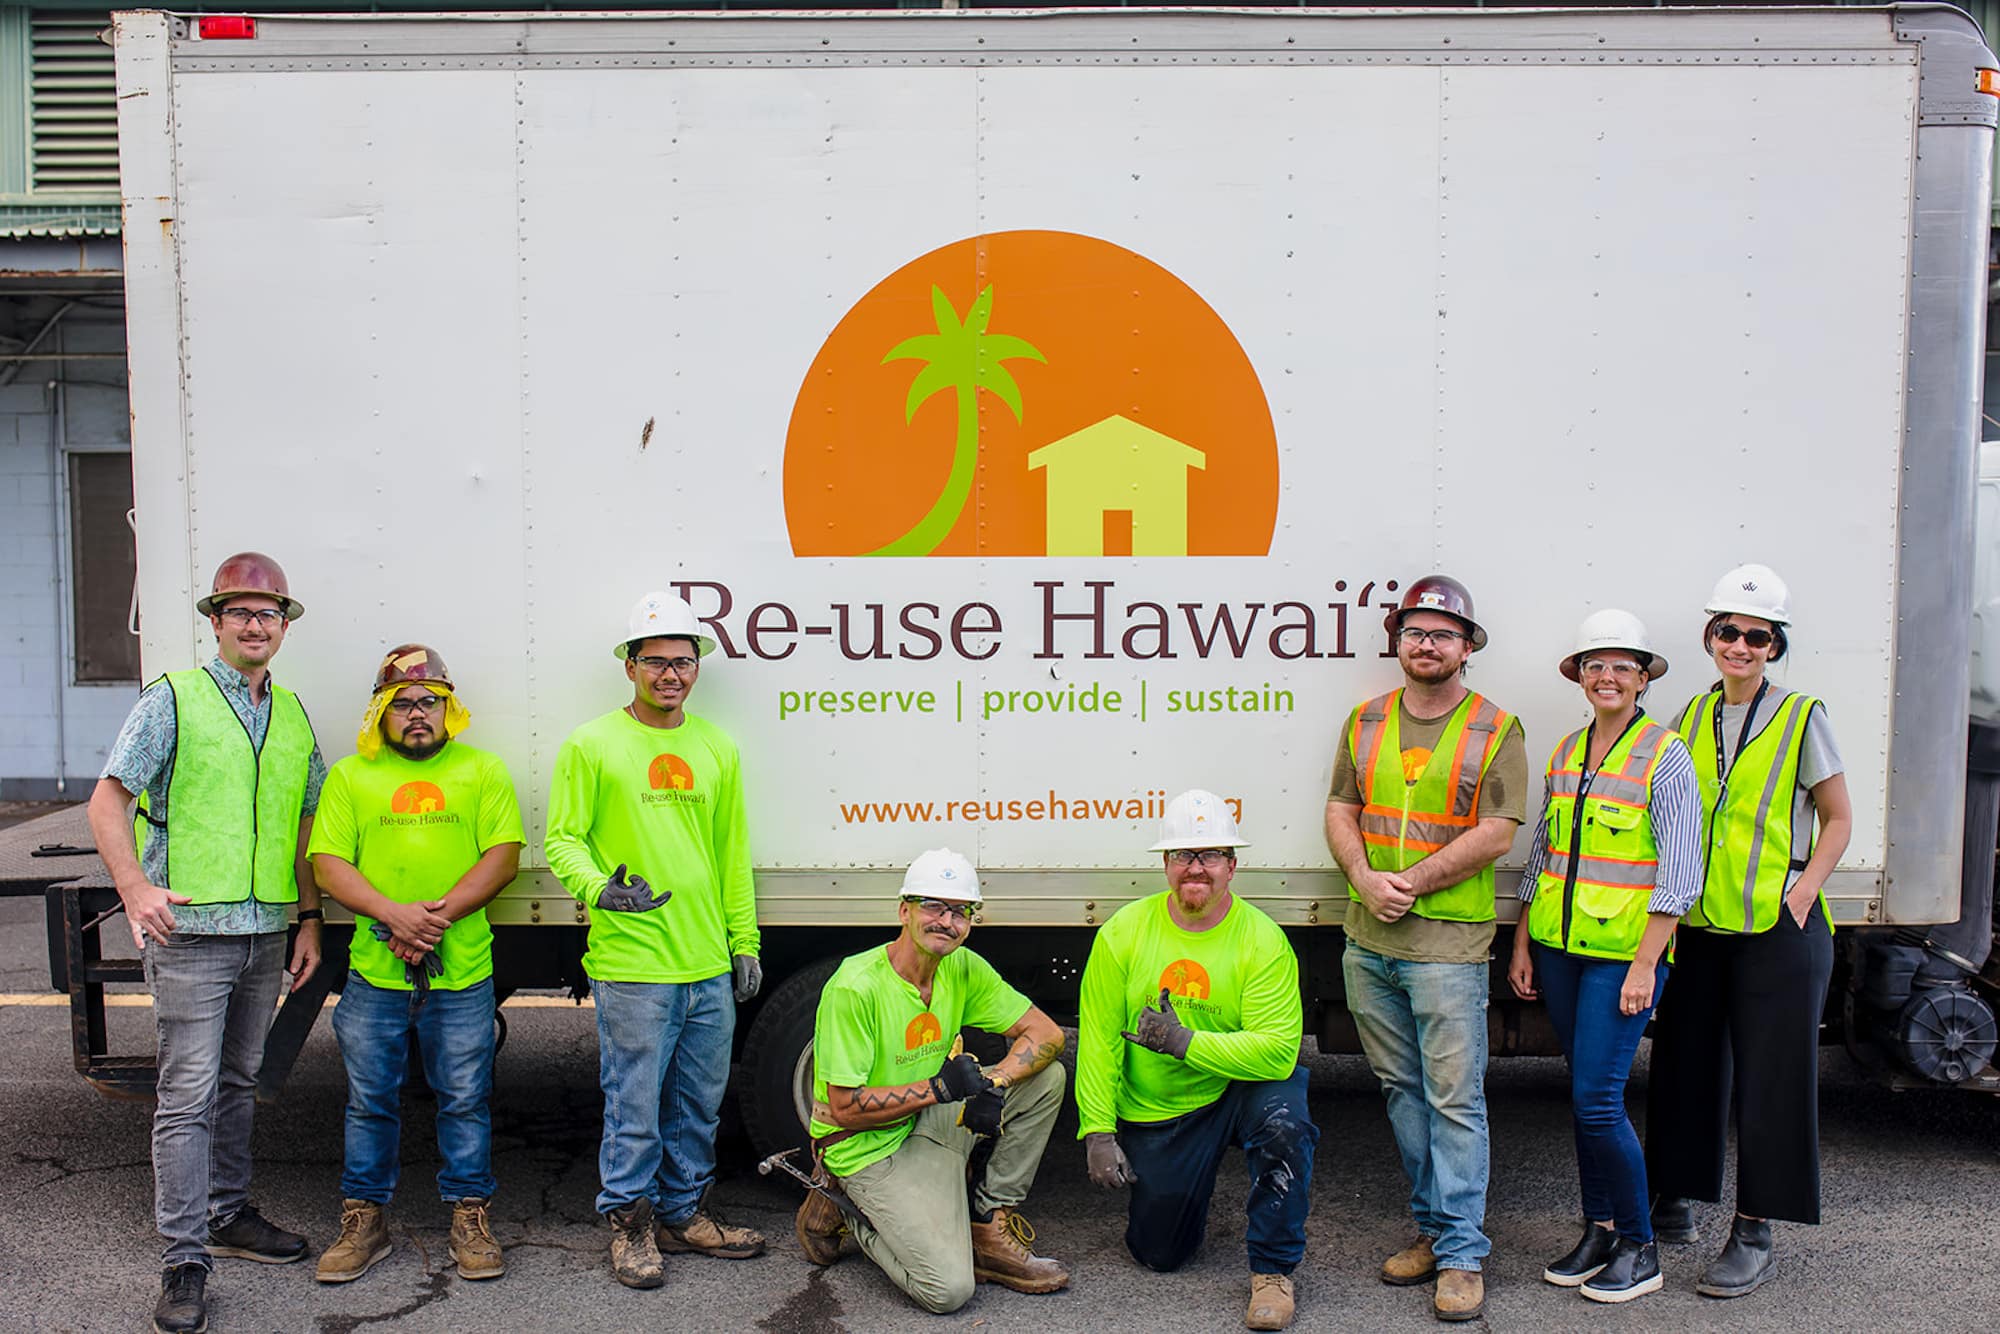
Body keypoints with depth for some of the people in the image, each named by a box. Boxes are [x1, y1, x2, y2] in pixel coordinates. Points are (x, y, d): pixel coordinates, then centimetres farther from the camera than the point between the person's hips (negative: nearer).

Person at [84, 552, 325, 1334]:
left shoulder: (293, 717, 12)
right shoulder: (173, 701, -4)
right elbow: (107, 801, -9)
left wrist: (309, 919, 13)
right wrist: (135, 886, -24)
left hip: (266, 933, 6)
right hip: (189, 931, -5)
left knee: (238, 1083, 17)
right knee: (188, 1095, -5)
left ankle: (228, 1217, 31)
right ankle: (183, 1263, 2)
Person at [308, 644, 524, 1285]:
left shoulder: (483, 771, 6)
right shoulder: (351, 776, 8)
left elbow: (503, 855, -3)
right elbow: (328, 863, 0)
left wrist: (439, 915, -14)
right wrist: (394, 914, -15)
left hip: (462, 973, -1)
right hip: (373, 973, 1)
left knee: (465, 1099, 6)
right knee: (370, 1101, 10)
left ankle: (469, 1218, 19)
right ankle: (364, 1219, 24)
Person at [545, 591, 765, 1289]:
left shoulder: (717, 748, 12)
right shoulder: (591, 745, -2)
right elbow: (562, 839, -3)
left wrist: (744, 939, 12)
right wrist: (598, 888, -23)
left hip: (710, 967, 5)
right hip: (631, 967, -5)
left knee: (699, 1103, 14)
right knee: (635, 1104, 2)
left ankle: (683, 1212, 30)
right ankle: (629, 1222, 20)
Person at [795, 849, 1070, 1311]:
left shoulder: (963, 968, -2)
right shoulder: (855, 988, -22)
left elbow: (1046, 1032, -4)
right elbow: (845, 1108, -21)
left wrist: (991, 1083, -22)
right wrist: (940, 1089, -25)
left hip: (931, 1123, 7)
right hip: (869, 1148, -7)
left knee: (1045, 1076, -9)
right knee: (948, 1289, -22)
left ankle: (988, 1224, 1)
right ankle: (853, 1221, 6)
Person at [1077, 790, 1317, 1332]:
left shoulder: (1262, 938, -15)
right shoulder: (1123, 932, -8)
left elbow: (1277, 1050, -25)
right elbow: (1099, 1040, -7)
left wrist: (1184, 1041, -33)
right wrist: (1098, 1131, -13)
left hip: (1238, 1091, -2)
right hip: (1154, 1113, 2)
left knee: (1282, 1115, -35)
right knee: (1159, 1252, 3)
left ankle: (1273, 1269, -13)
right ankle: (1185, 1191, 40)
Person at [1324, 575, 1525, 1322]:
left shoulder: (1495, 729, -2)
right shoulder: (1366, 721, 11)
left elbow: (1496, 834, -9)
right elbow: (1341, 812, 9)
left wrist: (1413, 882, -14)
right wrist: (1366, 881, -9)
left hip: (1448, 943, -5)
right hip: (1367, 939, 5)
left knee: (1455, 1098, -4)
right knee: (1401, 1088, 13)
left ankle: (1462, 1254, 5)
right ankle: (1432, 1227, 25)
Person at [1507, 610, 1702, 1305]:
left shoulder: (1665, 756, -7)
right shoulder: (1567, 751, 11)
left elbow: (1679, 874, -10)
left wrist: (1645, 965, -14)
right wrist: (1522, 946, 14)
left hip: (1625, 952, -6)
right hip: (1560, 947, 6)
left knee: (1597, 1099, -8)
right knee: (1583, 1097, 12)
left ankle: (1639, 1249, 8)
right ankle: (1598, 1231, 24)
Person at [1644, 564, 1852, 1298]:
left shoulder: (1802, 717, -4)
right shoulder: (1694, 715, 8)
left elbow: (1838, 820, 0)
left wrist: (1799, 898, -11)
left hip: (1778, 931, -4)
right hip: (1699, 926, 5)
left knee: (1768, 1076, 1)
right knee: (1685, 1063, 12)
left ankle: (1755, 1235, 10)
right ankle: (1674, 1203, 27)